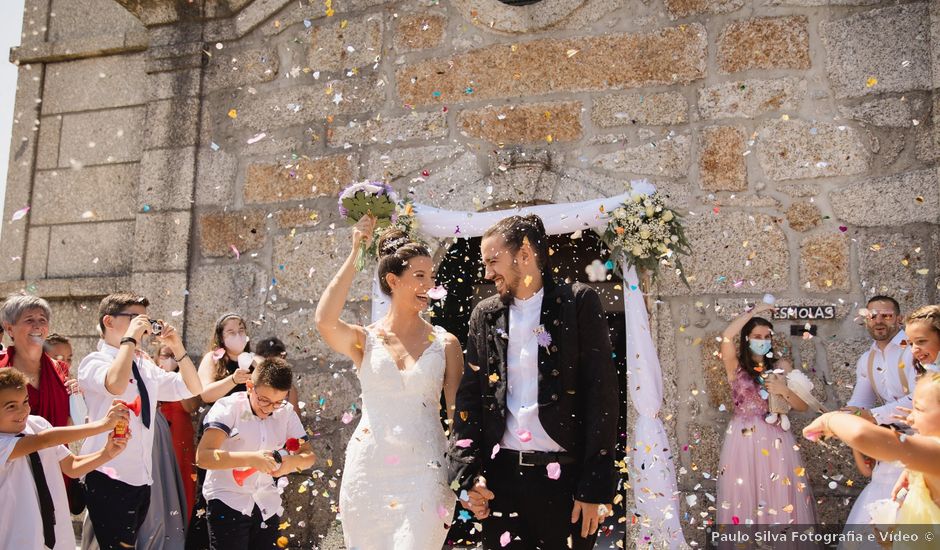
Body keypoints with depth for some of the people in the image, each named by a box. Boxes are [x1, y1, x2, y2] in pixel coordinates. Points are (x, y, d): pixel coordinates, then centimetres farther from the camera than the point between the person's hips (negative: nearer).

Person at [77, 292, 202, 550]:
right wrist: (130, 337, -22)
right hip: (109, 480, -7)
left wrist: (178, 348, 5)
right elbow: (115, 385, -31)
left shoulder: (146, 366, 13)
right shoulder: (94, 362, -7)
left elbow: (193, 388, 16)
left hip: (142, 479, 7)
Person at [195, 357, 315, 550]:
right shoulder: (228, 407, -12)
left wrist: (291, 462, -21)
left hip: (267, 505, 5)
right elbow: (203, 456, -23)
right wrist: (251, 458, -34)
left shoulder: (286, 412, 2)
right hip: (228, 502, -4)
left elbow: (309, 455, 2)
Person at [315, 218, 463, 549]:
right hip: (368, 469, 1)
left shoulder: (446, 344, 4)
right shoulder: (364, 340, 2)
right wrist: (355, 254, -14)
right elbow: (324, 322, -19)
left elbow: (457, 413, 4)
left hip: (424, 472, 0)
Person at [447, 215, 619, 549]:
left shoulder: (578, 303, -2)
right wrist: (467, 476, 1)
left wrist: (596, 487, -10)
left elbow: (601, 394, -6)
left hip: (565, 475, -3)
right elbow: (469, 398, 9)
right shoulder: (485, 315, 9)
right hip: (501, 476, 3)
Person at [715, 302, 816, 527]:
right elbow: (726, 337, -20)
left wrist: (783, 390, -13)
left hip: (775, 438, 2)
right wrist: (753, 311, -12)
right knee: (744, 494, 2)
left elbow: (803, 406, 6)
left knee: (778, 496, 2)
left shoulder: (781, 365, 8)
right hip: (743, 438, -2)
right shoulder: (736, 366, 2)